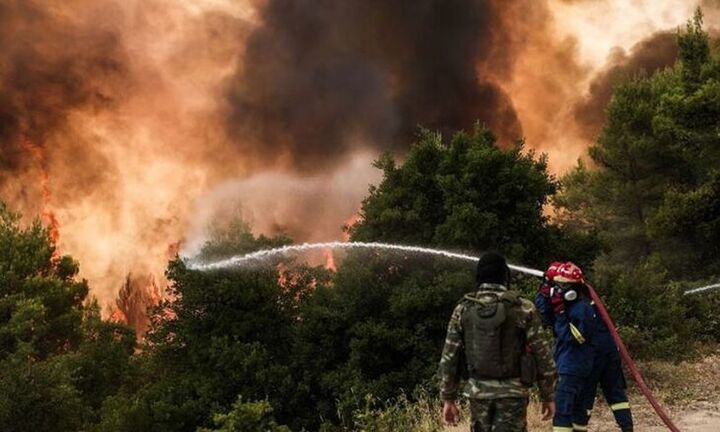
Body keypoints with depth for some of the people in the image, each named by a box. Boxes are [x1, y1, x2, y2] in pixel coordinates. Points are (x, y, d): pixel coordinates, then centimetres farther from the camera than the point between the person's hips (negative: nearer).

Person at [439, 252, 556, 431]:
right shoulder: (523, 308, -6)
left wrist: (448, 398, 9)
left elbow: (449, 358, 1)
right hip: (512, 391, -3)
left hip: (477, 391, 3)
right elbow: (542, 355, -5)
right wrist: (547, 396, 5)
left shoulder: (463, 309, 1)